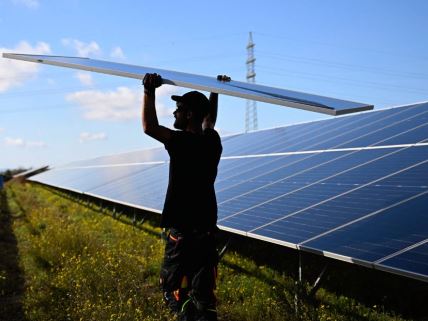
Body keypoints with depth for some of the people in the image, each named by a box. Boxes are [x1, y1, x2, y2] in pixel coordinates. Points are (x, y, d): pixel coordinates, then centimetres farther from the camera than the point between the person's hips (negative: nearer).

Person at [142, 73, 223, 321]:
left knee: (173, 287, 2)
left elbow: (150, 127, -26)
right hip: (207, 227, 7)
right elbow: (210, 121, 28)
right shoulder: (212, 141, 6)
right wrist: (215, 92, 40)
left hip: (183, 231, -7)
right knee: (203, 289, 13)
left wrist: (150, 92, -20)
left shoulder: (184, 143, -16)